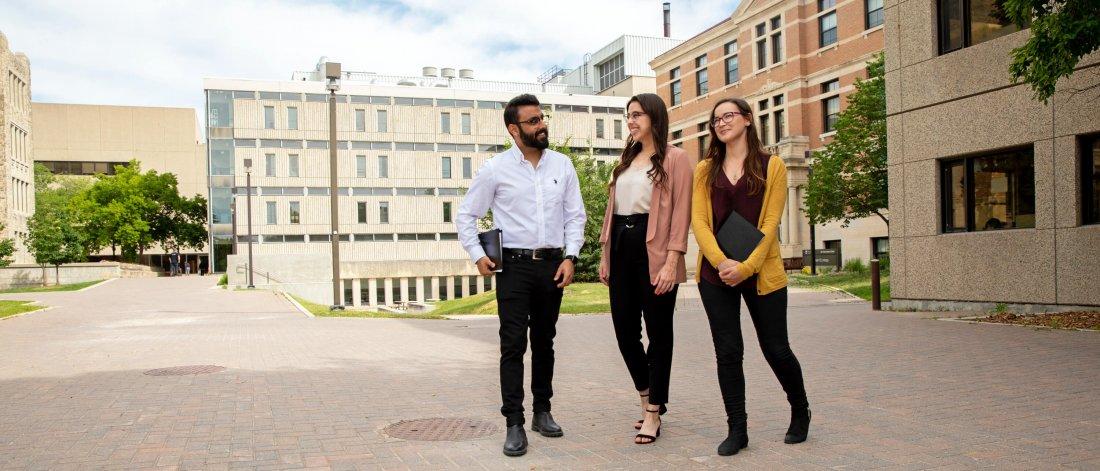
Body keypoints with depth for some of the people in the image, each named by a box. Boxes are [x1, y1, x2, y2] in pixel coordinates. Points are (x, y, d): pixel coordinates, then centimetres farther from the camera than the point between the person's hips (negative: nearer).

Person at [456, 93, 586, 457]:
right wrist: (477, 255, -6)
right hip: (513, 265, -3)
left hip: (552, 265, 3)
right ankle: (514, 424, 2)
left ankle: (542, 411, 27)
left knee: (544, 342, 13)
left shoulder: (562, 165, 5)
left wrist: (570, 257, -2)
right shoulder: (495, 168, -4)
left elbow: (575, 216, 8)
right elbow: (466, 215, 3)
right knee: (513, 345, -4)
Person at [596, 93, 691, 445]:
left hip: (653, 249, -6)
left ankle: (653, 413, 14)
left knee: (658, 332, 3)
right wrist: (605, 254, 11)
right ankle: (647, 396, 30)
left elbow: (681, 212, -10)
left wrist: (671, 261, -18)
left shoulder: (674, 158, -2)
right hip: (621, 247, 7)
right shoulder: (626, 159, 18)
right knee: (624, 328, 8)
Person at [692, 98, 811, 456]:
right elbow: (698, 221, 1)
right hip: (715, 273, 2)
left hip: (761, 272, -2)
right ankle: (737, 430, 14)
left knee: (775, 348, 5)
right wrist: (721, 262, -14)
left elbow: (770, 222, -5)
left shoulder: (771, 166, 3)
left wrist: (746, 266, -15)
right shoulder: (706, 169, 9)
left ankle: (800, 412, 32)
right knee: (727, 351, 2)